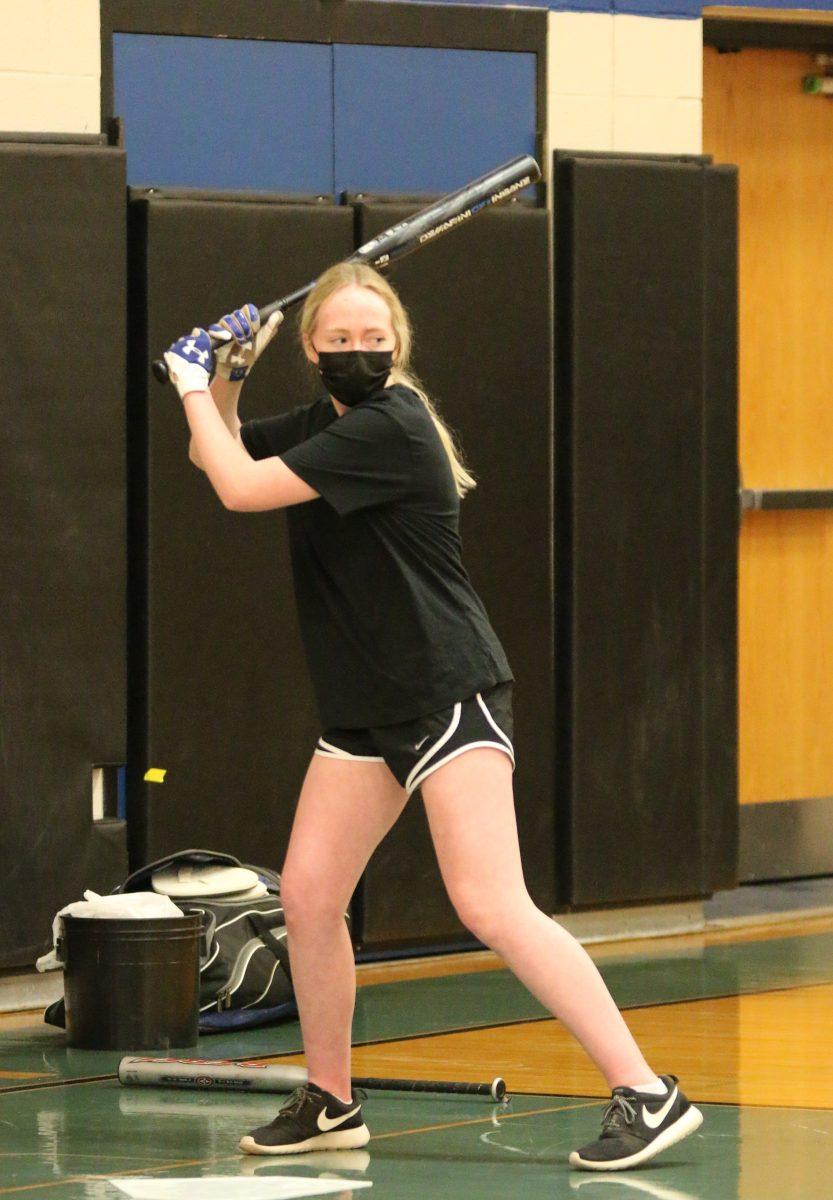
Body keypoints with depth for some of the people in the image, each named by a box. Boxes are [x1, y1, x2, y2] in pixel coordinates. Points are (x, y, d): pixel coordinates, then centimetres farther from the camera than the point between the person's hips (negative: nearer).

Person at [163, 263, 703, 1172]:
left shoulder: (389, 427, -17)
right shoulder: (323, 422, 11)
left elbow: (242, 488, -19)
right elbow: (216, 456, 26)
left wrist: (193, 382, -6)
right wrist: (225, 381, 7)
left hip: (449, 695, -9)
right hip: (364, 710, 9)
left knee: (491, 905, -17)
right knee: (307, 893, 6)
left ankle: (647, 1094, -18)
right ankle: (329, 1102, 22)